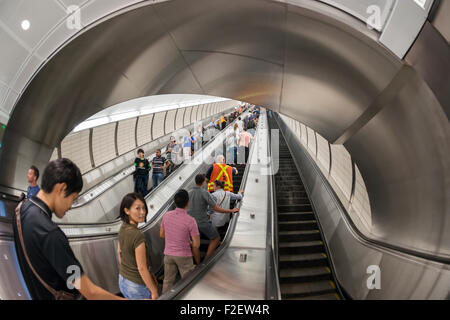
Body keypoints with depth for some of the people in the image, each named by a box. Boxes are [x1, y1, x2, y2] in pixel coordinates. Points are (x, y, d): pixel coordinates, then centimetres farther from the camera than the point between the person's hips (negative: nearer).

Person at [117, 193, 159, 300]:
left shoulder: (122, 229, -6)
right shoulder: (138, 236, -29)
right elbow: (142, 268, -24)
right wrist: (154, 292, -14)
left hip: (122, 280, 8)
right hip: (137, 286, -8)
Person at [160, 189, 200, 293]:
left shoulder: (166, 216, -6)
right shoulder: (190, 220, -20)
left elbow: (162, 235, 9)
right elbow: (196, 245, -15)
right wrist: (198, 262, -1)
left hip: (168, 254, 5)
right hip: (184, 256, -4)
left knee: (167, 282, 17)